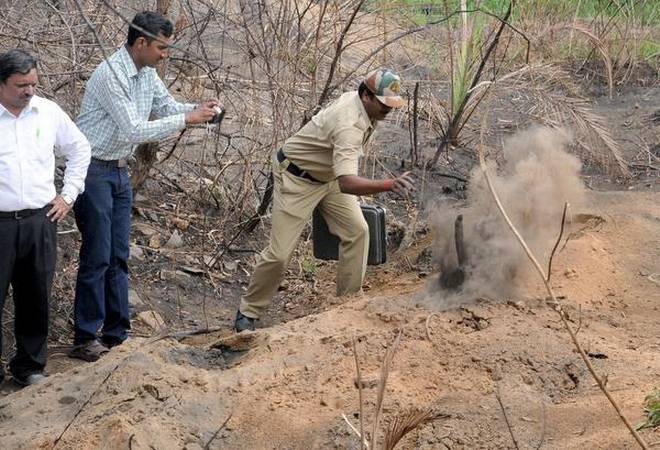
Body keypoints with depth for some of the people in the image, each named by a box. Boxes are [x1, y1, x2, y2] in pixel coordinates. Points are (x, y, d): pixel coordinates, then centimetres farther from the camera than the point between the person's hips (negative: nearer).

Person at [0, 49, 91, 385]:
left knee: (36, 297, 11)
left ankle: (29, 364, 26)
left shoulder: (48, 112, 5)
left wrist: (68, 195, 13)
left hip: (40, 221, 4)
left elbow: (79, 149, 18)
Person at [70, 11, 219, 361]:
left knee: (119, 255, 10)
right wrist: (186, 119, -23)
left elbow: (167, 106, 15)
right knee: (97, 256, -5)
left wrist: (199, 109, -5)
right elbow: (133, 131, -26)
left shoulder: (147, 74, 4)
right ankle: (85, 340, 3)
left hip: (119, 171, 9)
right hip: (93, 170, -9)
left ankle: (116, 334, 17)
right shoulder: (111, 75, -22)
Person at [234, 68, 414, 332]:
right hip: (297, 178, -9)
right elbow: (346, 183, -50)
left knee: (357, 230, 0)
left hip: (329, 175, 9)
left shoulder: (358, 100, -8)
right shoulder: (349, 125, -38)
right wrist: (389, 185, -62)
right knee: (279, 253, -8)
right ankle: (248, 312, 10)